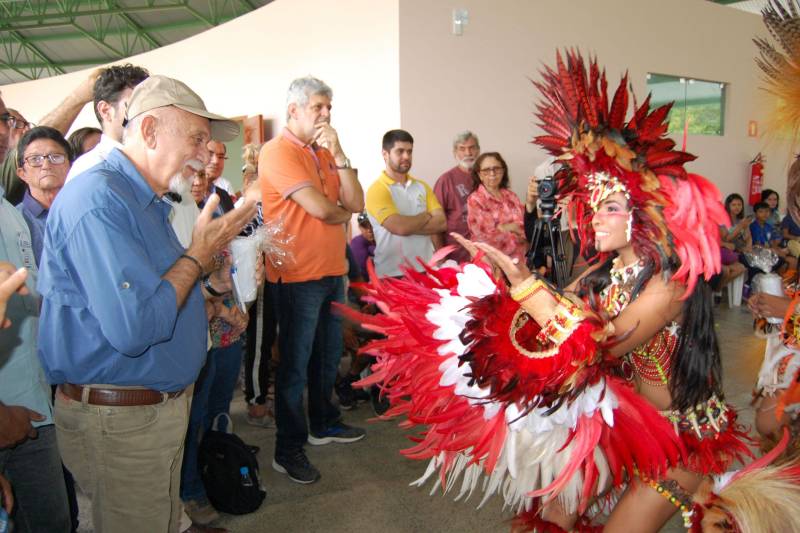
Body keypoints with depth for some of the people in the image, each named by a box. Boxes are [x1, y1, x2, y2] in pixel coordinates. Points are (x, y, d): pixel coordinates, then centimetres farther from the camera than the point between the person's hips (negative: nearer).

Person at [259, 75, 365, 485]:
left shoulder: (325, 152, 12)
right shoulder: (278, 151, -13)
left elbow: (356, 204, 0)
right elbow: (320, 208, -22)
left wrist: (338, 154, -8)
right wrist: (342, 212, -1)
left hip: (332, 271, 8)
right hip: (297, 277, -8)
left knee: (328, 356, 20)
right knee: (295, 364, 1)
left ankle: (324, 424, 38)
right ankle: (288, 450, 15)